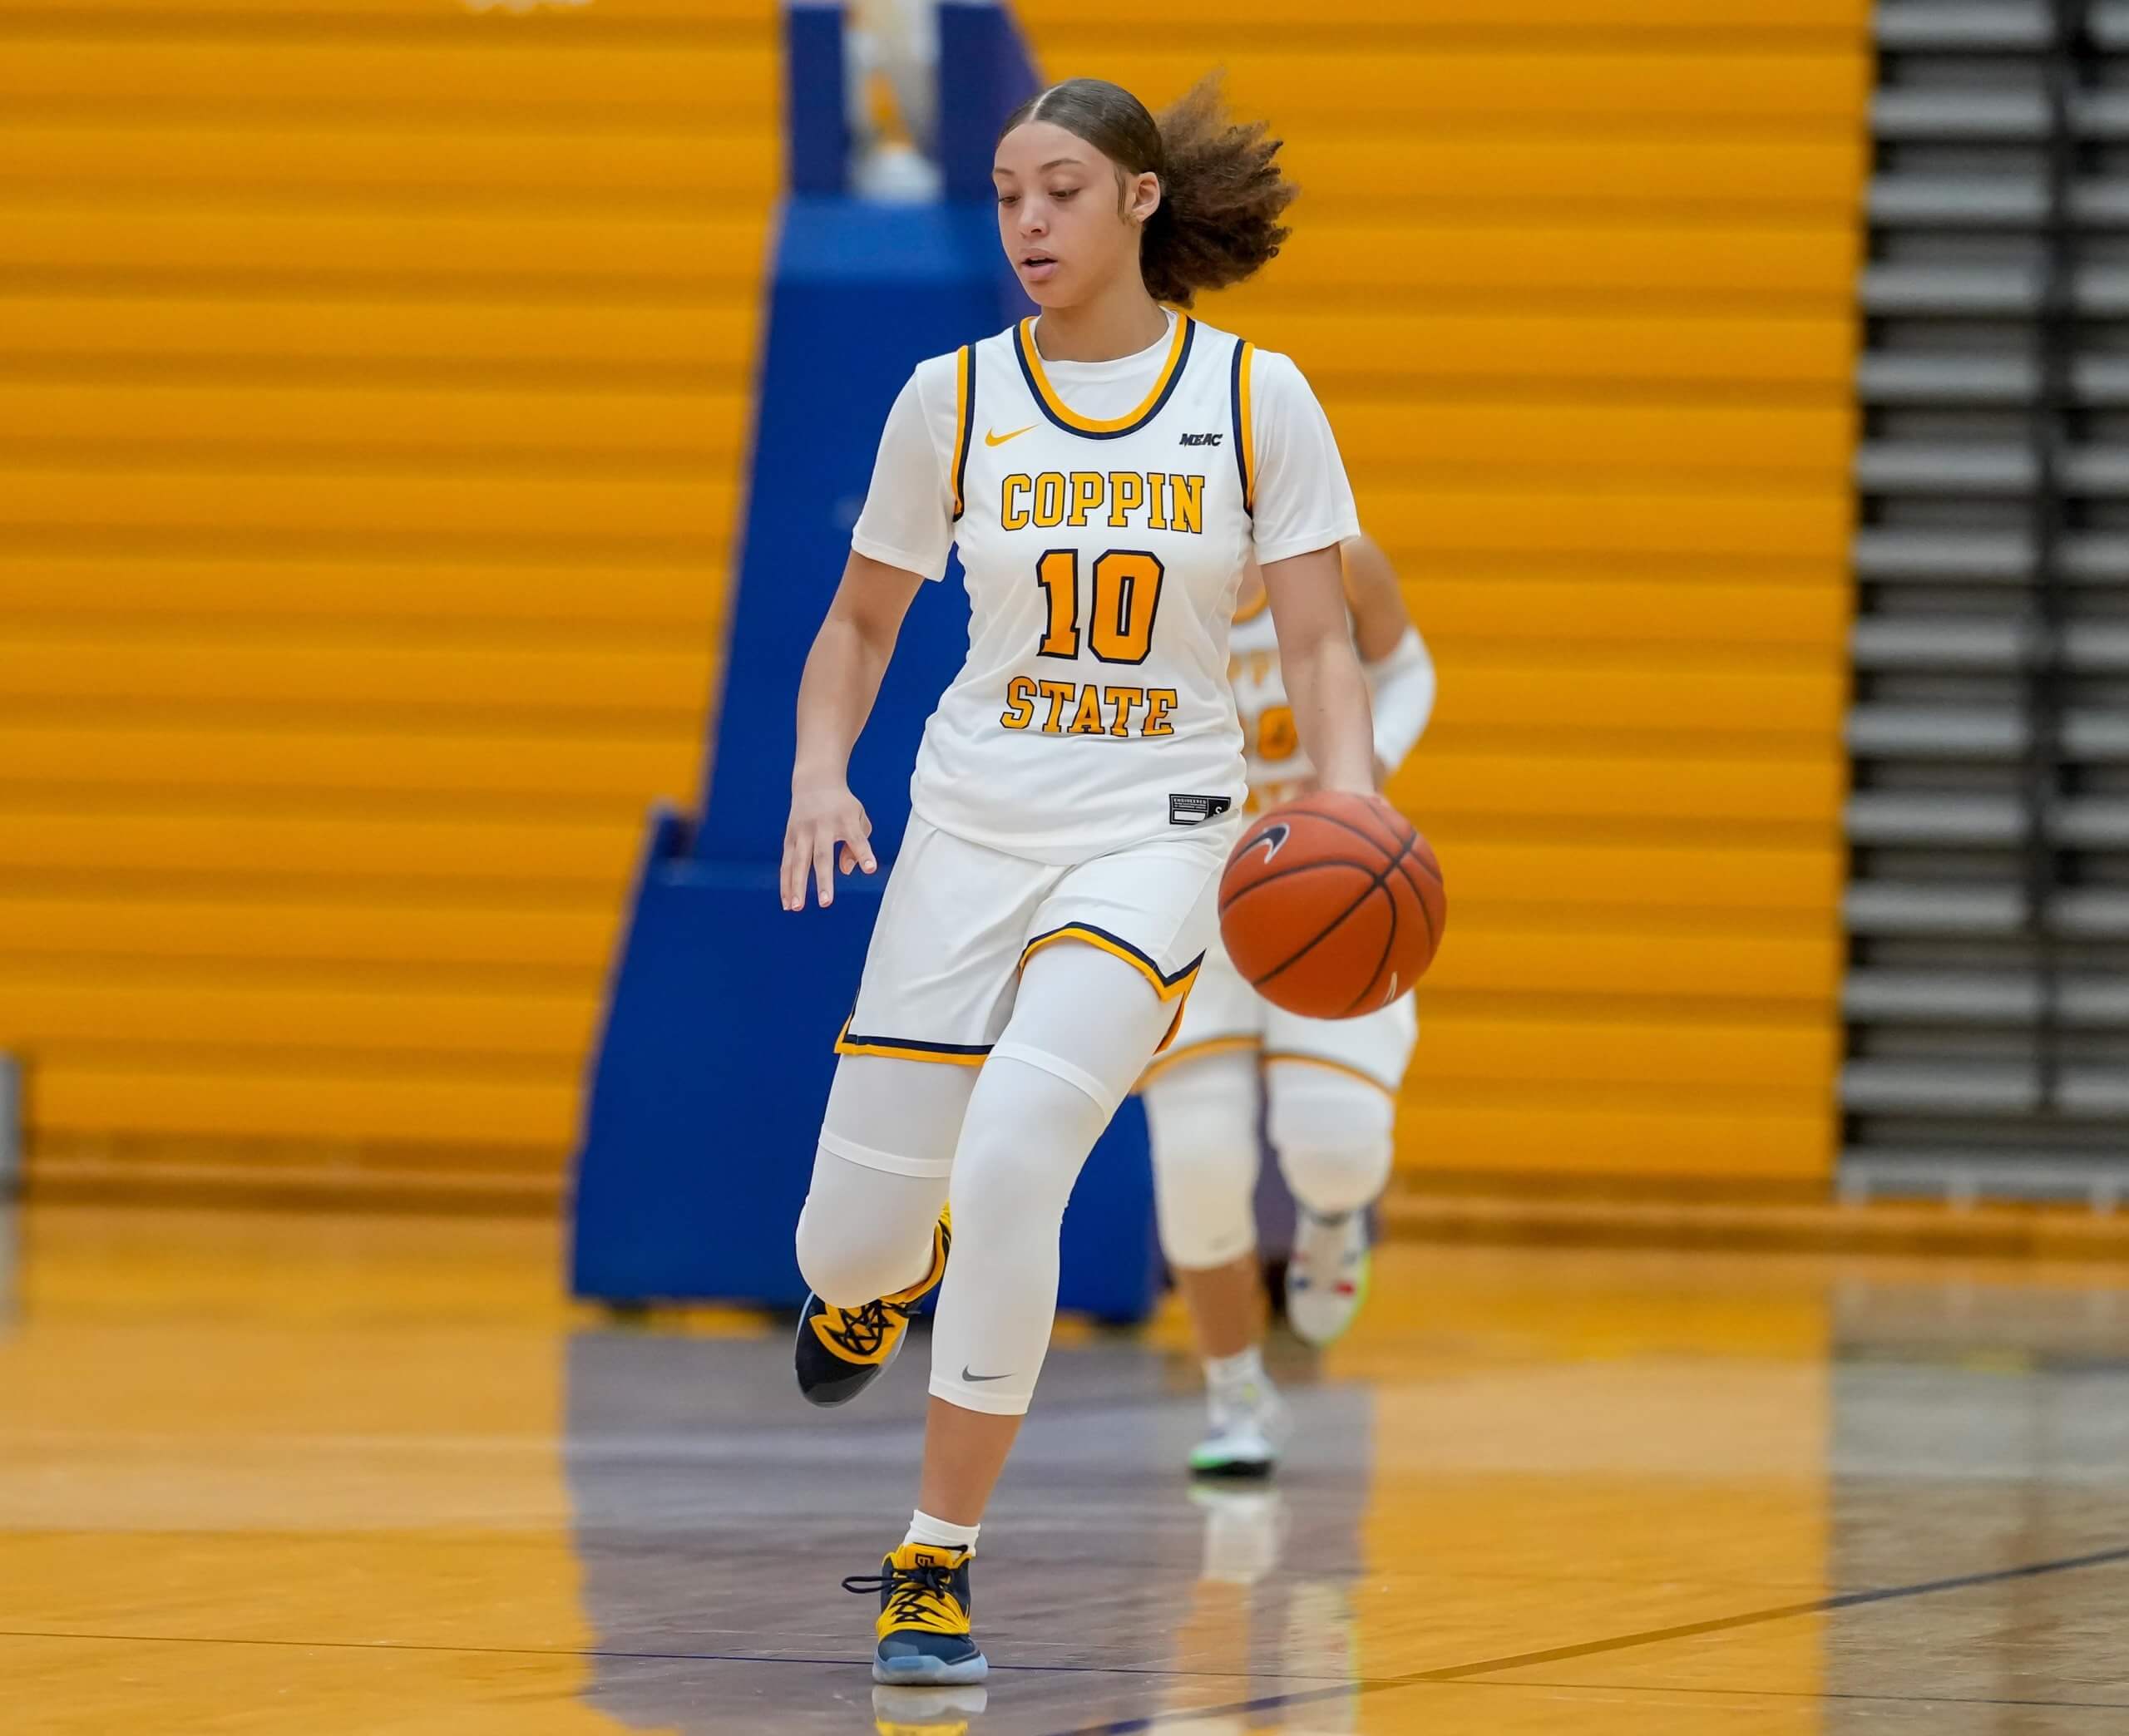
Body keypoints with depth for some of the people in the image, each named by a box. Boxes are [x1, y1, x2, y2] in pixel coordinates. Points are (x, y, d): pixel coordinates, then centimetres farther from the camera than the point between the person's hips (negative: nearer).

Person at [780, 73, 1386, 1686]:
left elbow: (1321, 643, -1)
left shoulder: (1256, 398, -3)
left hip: (1155, 836, -2)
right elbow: (859, 623, 11)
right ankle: (896, 1265, 42)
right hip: (972, 826, 2)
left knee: (1006, 1165, -24)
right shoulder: (952, 399, 2)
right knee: (849, 1248, 0)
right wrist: (821, 774, -7)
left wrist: (1349, 801, -20)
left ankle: (937, 1565, -10)